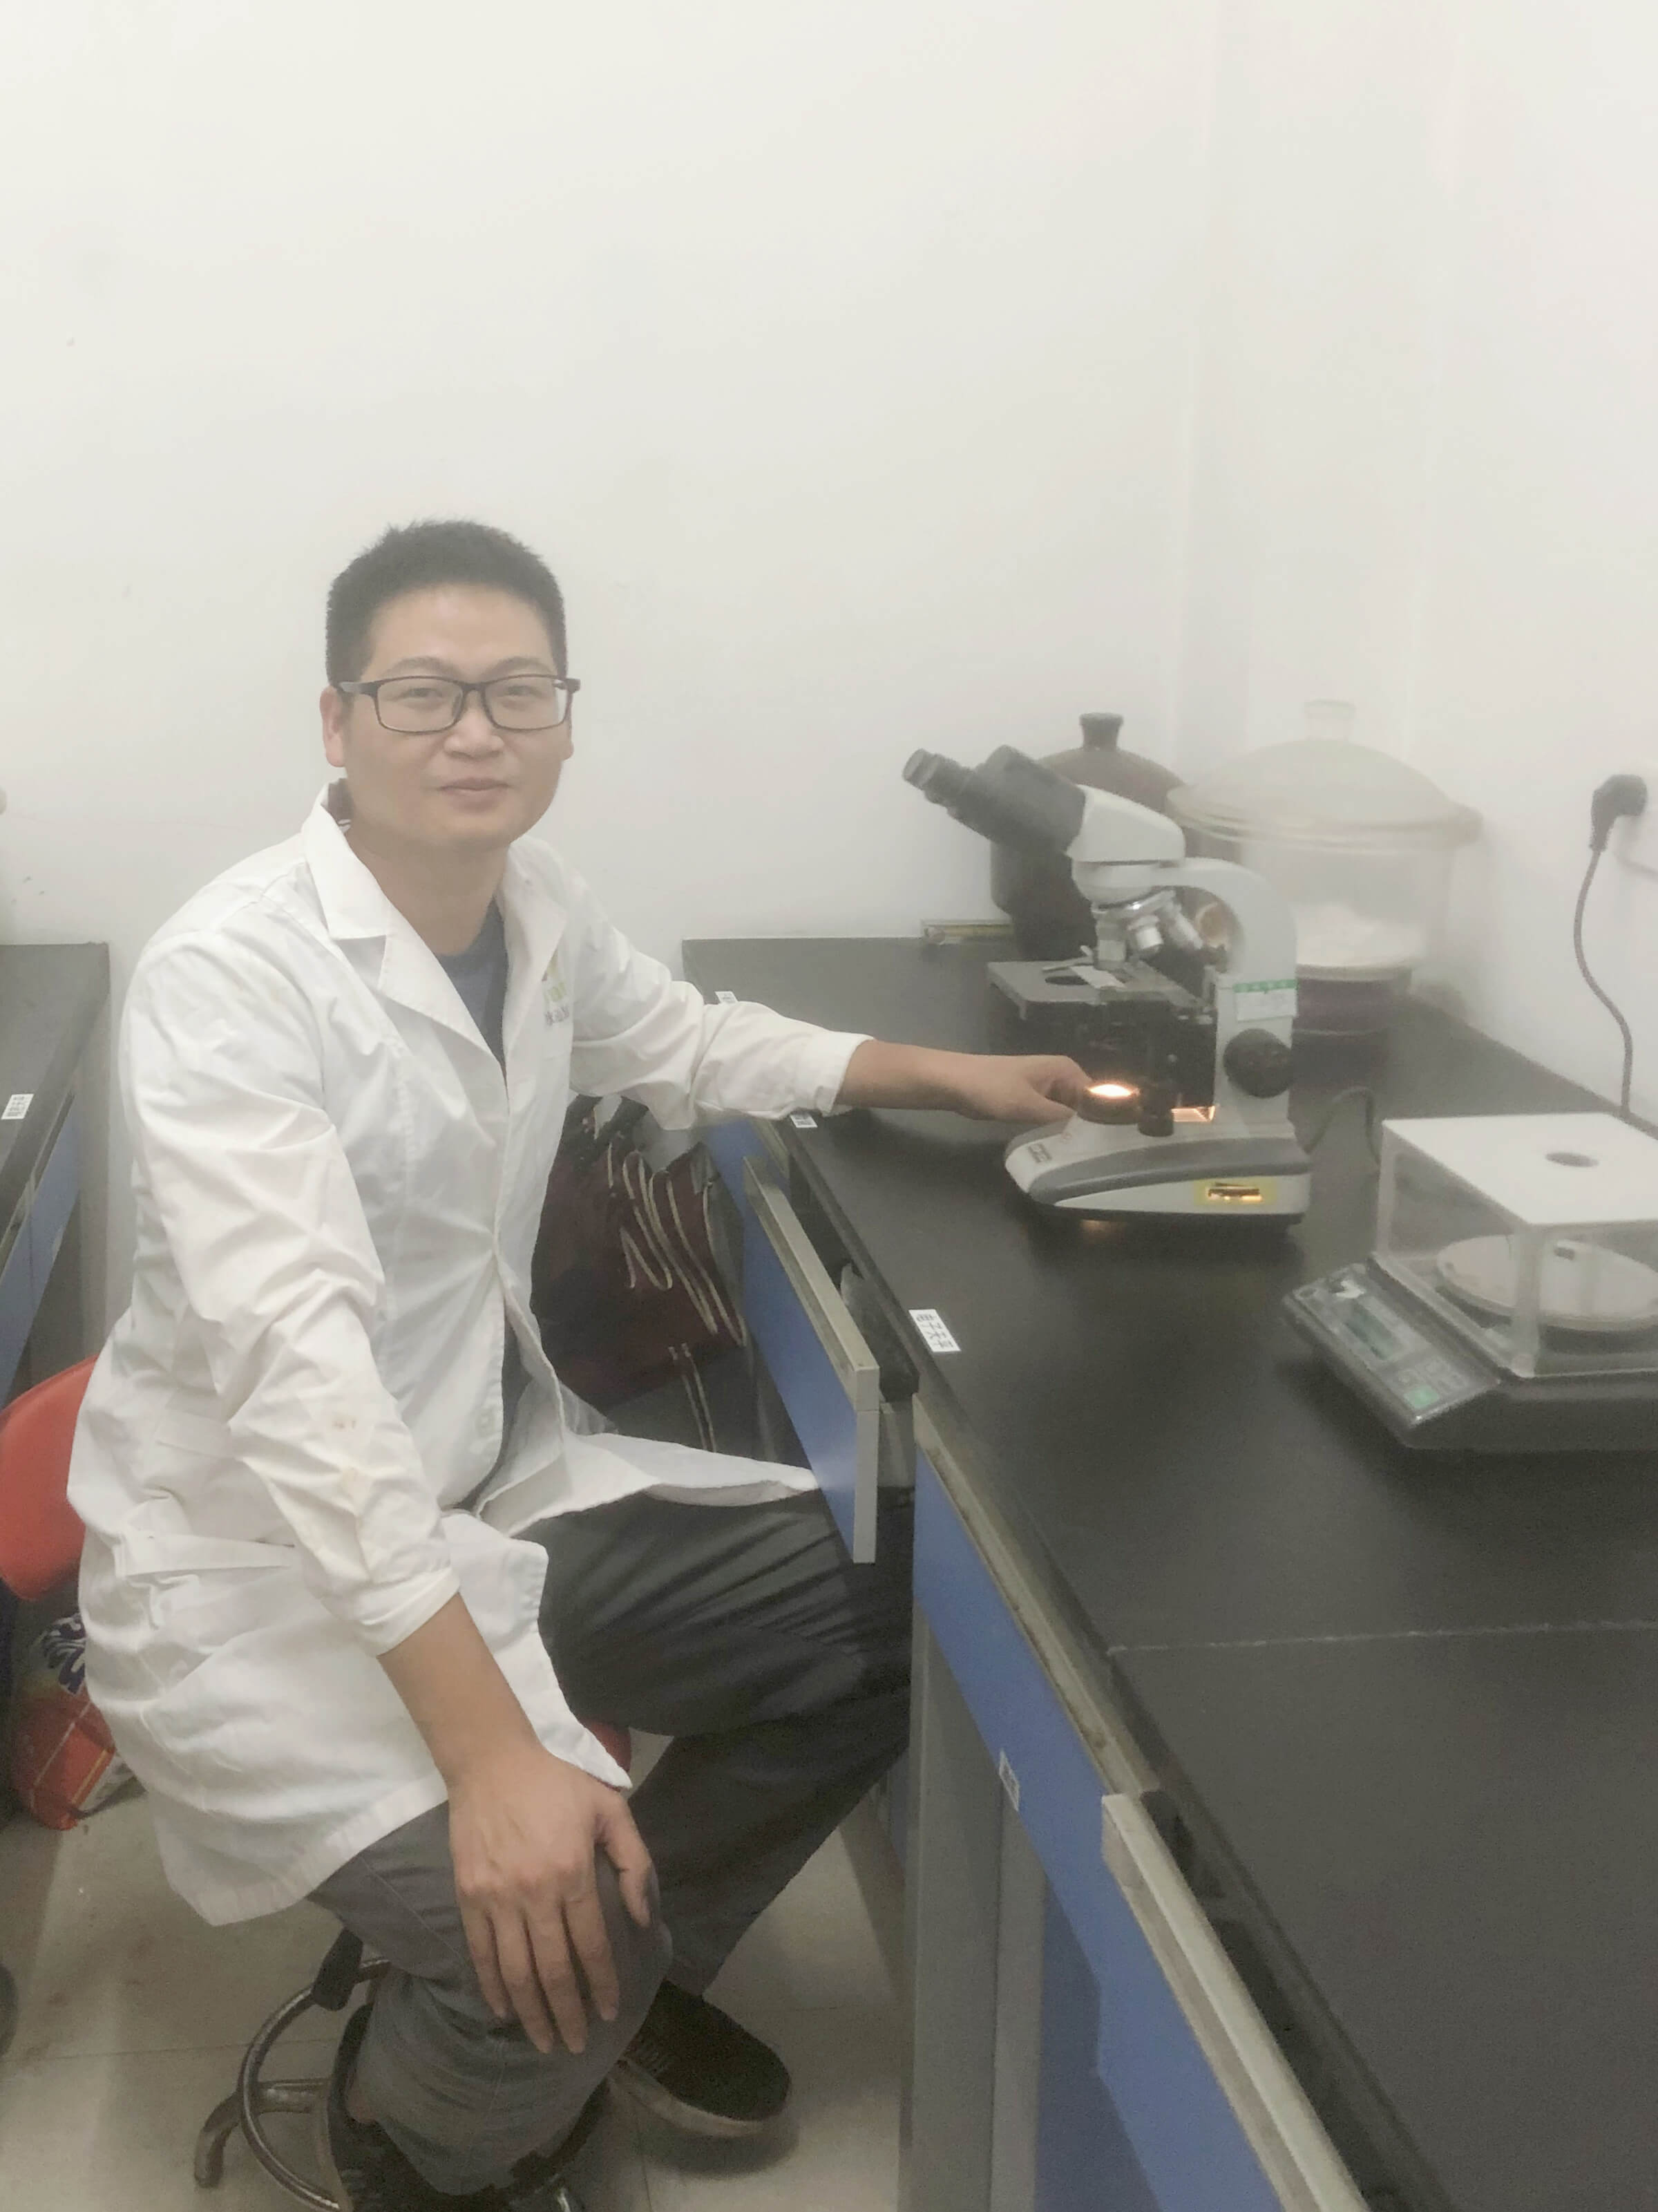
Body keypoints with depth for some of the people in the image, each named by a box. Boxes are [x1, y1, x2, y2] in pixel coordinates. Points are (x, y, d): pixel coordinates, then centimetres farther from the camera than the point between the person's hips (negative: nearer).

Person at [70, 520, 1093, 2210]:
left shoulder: (536, 910, 2)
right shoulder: (228, 977, -23)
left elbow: (688, 1044, 24)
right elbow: (296, 1360, -34)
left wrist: (946, 1074, 16)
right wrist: (493, 1746, -41)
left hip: (500, 1481, 8)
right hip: (257, 1563, -8)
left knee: (889, 1620, 3)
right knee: (549, 1923, -28)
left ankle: (625, 1977, 24)